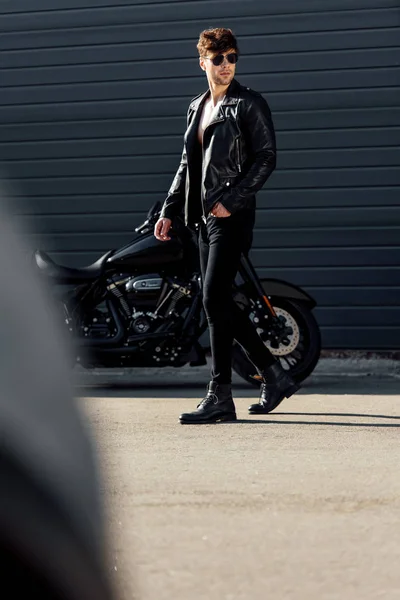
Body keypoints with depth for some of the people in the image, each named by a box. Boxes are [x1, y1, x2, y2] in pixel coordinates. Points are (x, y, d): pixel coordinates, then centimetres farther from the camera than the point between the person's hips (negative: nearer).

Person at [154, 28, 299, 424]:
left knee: (214, 301, -13)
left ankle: (220, 398, -10)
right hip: (204, 216, 8)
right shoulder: (197, 108, 17)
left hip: (232, 214, -8)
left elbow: (266, 158, -10)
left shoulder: (249, 104, -4)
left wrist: (231, 200, -17)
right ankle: (274, 376, 20)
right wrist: (169, 211, 15)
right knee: (220, 305, 9)